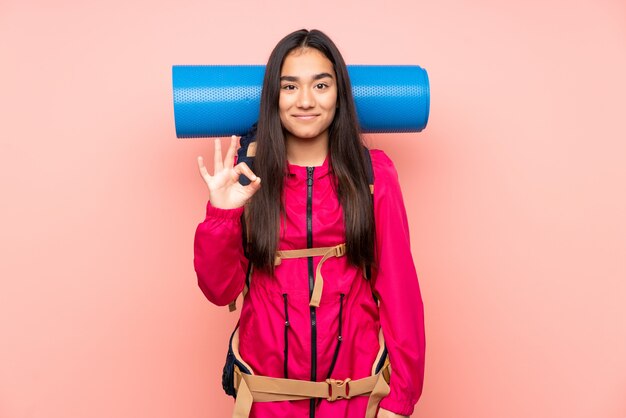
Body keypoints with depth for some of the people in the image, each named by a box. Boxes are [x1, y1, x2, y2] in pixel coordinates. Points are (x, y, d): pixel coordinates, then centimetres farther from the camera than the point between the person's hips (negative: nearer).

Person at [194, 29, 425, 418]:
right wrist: (221, 214, -20)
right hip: (268, 382, 1)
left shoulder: (374, 173, -7)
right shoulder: (249, 176, -5)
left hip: (354, 380, 0)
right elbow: (220, 290, -5)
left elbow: (398, 286, -7)